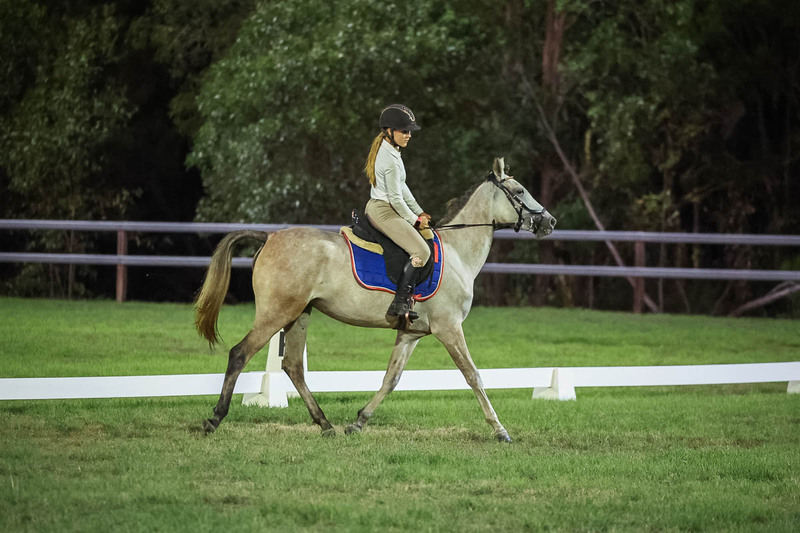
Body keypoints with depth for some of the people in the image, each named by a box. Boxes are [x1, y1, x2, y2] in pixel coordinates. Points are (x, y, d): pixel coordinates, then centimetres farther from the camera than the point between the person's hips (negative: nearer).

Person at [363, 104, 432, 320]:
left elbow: (402, 188, 19)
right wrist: (415, 220, -6)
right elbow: (396, 198, -19)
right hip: (384, 212, -11)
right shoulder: (391, 161, -21)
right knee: (422, 251, -19)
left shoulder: (385, 151, 12)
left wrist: (419, 213, 17)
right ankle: (400, 302, -24)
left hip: (374, 208, 11)